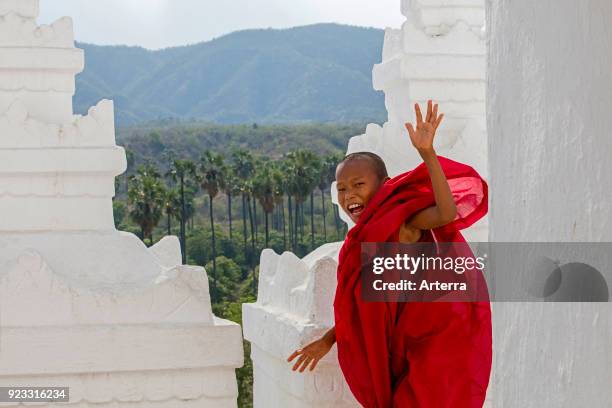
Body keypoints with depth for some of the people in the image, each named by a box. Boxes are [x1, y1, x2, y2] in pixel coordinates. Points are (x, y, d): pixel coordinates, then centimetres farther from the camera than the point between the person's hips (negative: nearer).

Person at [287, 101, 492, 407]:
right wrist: (329, 339, 18)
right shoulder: (365, 238, 7)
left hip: (445, 337, -8)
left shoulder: (400, 216, -17)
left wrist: (427, 154, -46)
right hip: (411, 347, 8)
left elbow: (447, 212, -38)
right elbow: (366, 303, 16)